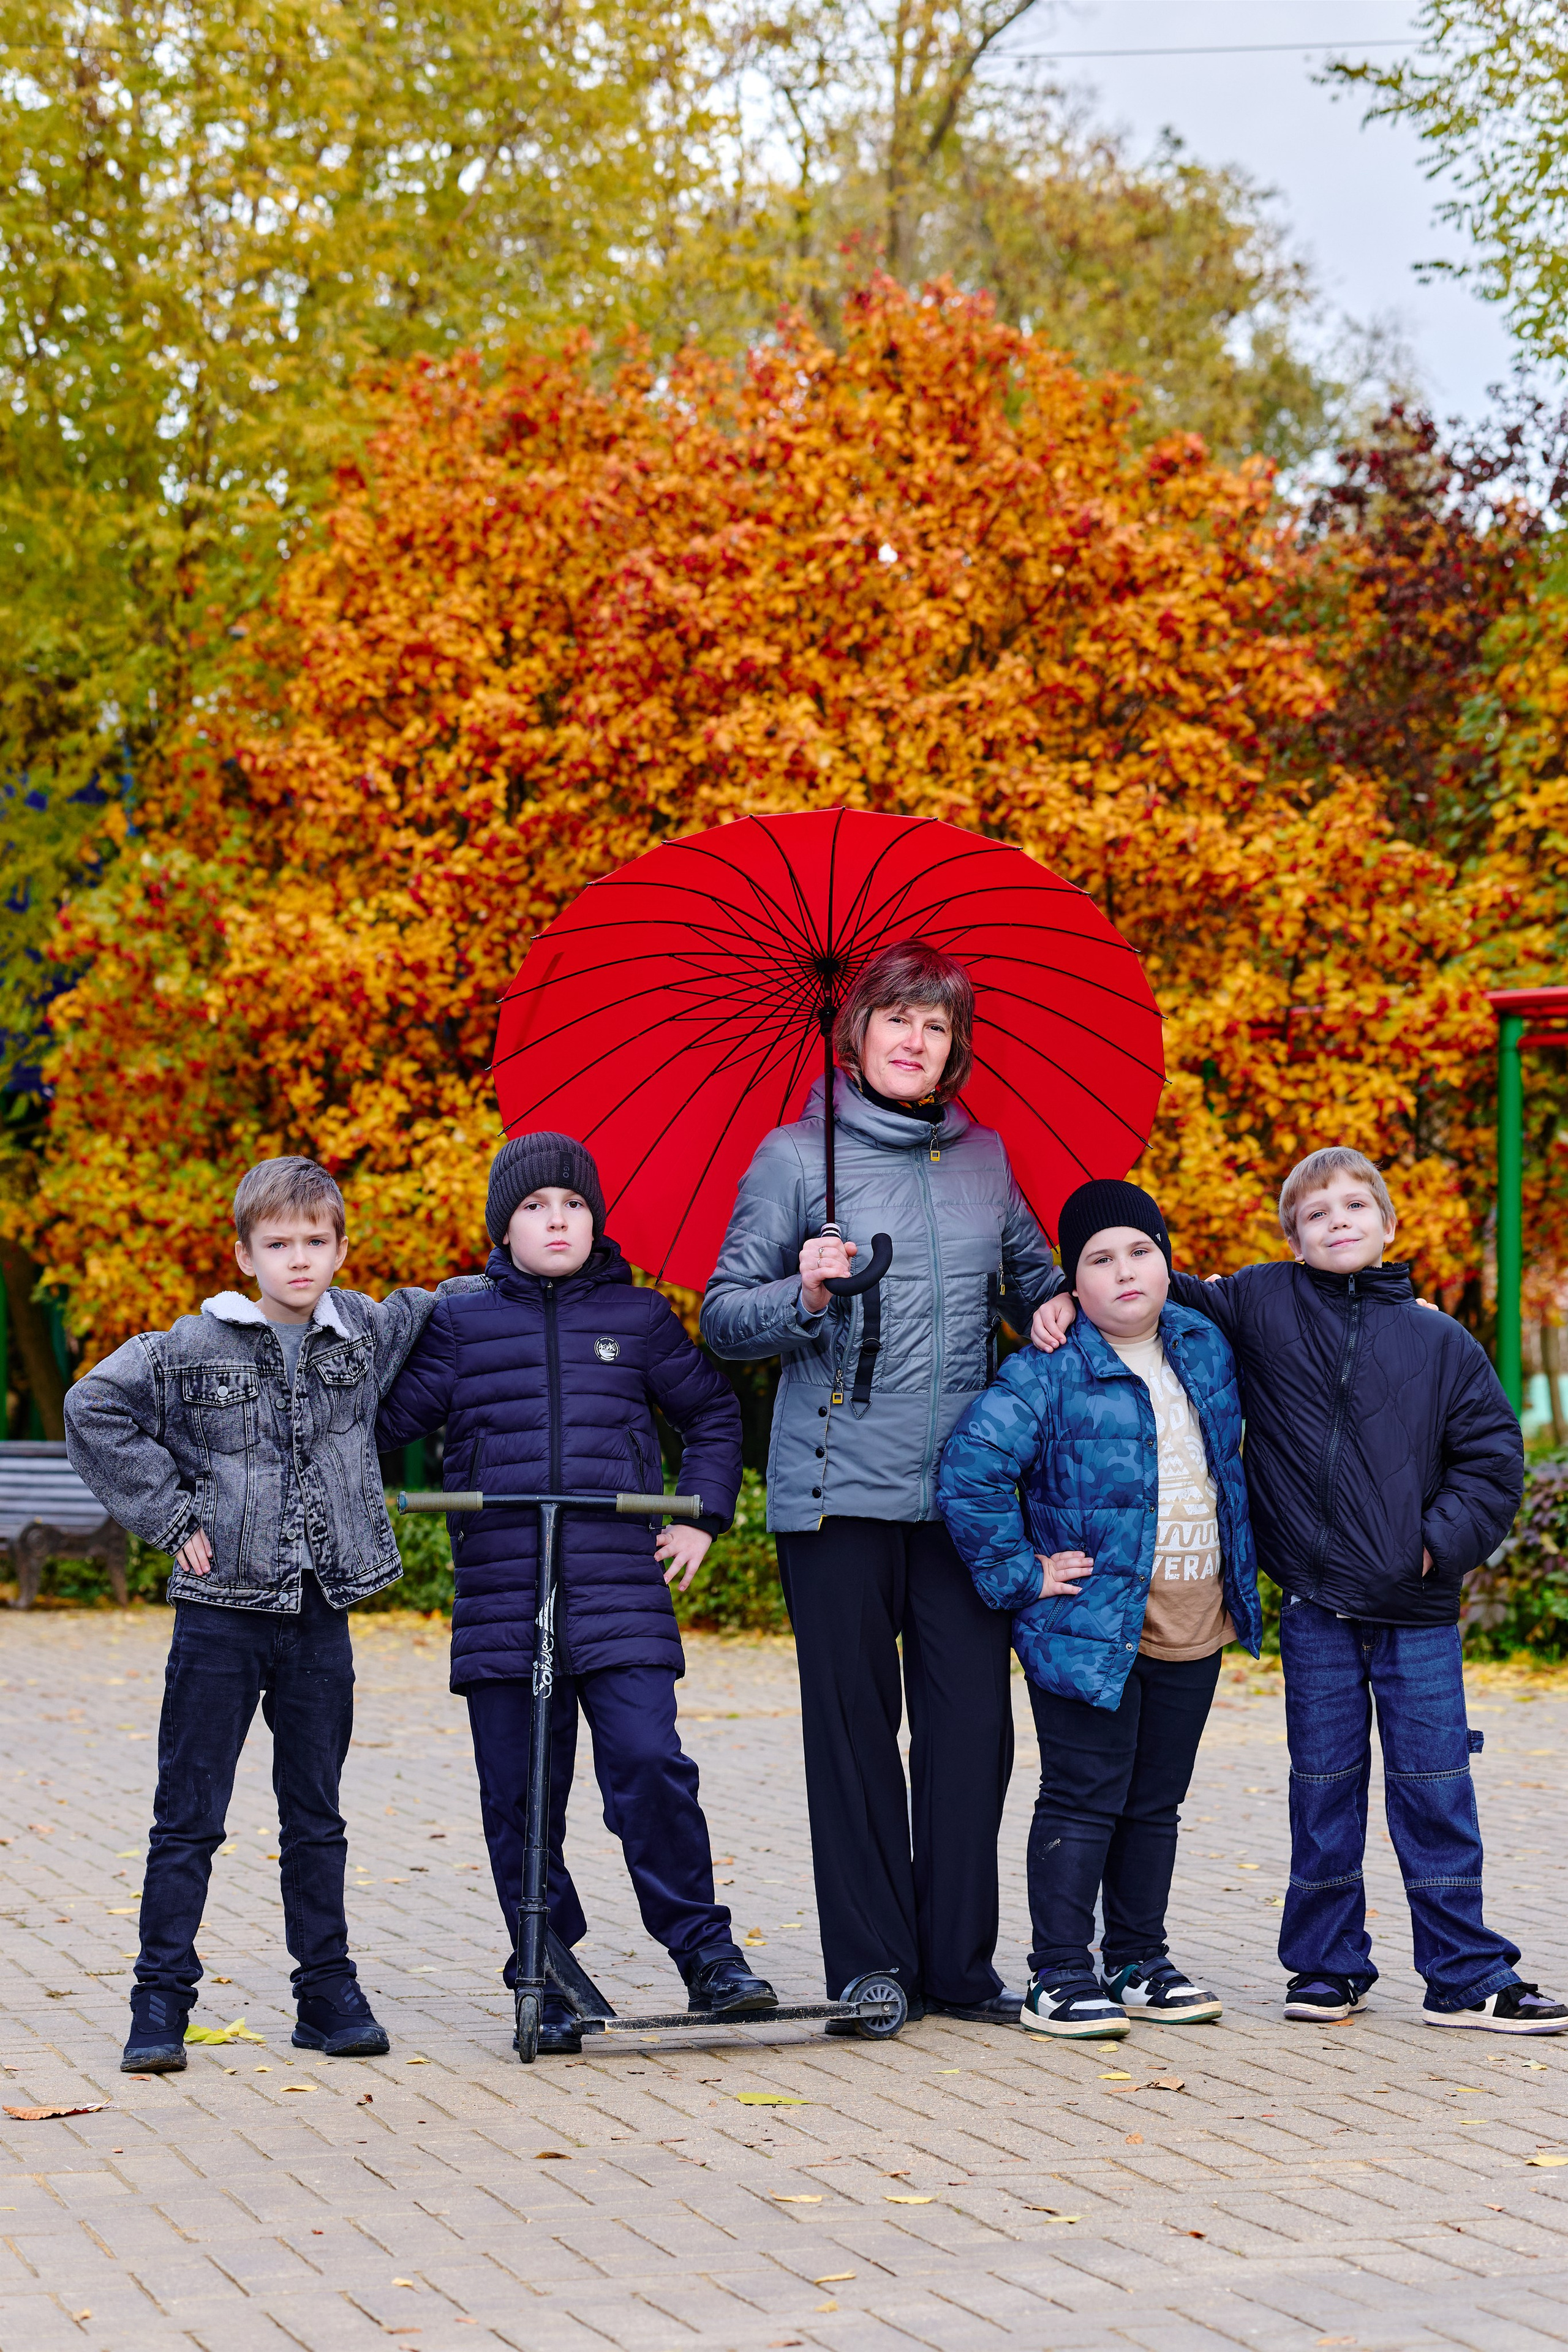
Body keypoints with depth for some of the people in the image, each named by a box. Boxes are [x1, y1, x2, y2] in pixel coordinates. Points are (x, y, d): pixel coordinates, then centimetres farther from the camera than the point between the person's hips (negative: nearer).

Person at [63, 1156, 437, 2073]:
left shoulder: (365, 1335, 5)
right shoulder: (192, 1349, -6)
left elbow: (427, 1313, 25)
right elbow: (96, 1411, -5)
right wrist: (170, 1515, -6)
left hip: (321, 1619, 3)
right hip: (221, 1613, -3)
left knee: (316, 1819, 10)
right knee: (188, 1819, 2)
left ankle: (330, 1994, 17)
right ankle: (161, 2001, 7)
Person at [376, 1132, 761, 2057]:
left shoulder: (638, 1318, 11)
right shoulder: (460, 1319, 9)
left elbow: (714, 1412, 22)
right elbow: (390, 1416, 10)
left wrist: (703, 1518, 15)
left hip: (620, 1594, -1)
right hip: (500, 1594, 1)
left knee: (649, 1765, -13)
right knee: (518, 1797, 3)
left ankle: (705, 1953, 0)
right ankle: (546, 1984, 12)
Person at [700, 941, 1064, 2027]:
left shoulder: (983, 1157, 13)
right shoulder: (796, 1156, 2)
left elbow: (1032, 1273, 28)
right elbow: (725, 1316, -1)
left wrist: (1057, 1309, 6)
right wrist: (804, 1297, -20)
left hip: (964, 1489, 3)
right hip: (840, 1489, -3)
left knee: (975, 1722, 0)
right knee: (855, 1726, 2)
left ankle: (961, 1965, 9)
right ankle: (869, 1965, 10)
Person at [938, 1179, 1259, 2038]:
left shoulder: (1206, 1349, 6)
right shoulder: (1048, 1374, -14)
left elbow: (1230, 1451, 25)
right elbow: (970, 1467, -19)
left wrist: (1241, 1565, 18)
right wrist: (1021, 1573, -17)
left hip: (1192, 1630, 6)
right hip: (1090, 1628, -6)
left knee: (1155, 1803, 14)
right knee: (1084, 1799, -3)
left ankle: (1138, 1960, 25)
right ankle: (1058, 1976, 3)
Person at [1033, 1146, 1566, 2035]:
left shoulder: (1441, 1342, 3)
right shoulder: (1262, 1304, 3)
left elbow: (1494, 1459, 5)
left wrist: (1440, 1542, -6)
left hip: (1417, 1610, 0)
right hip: (1315, 1609, 1)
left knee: (1435, 1791, 2)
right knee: (1324, 1788, 7)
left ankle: (1466, 1977, 9)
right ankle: (1328, 1966, 18)